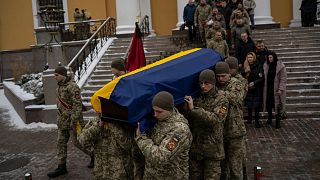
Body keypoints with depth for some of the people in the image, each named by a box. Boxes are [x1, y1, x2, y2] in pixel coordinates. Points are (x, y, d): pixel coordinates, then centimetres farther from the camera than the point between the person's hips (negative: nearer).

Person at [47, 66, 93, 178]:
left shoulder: (72, 86, -18)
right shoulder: (60, 86, 11)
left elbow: (77, 105, -22)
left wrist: (74, 121, -24)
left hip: (72, 120, -9)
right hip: (62, 120, 9)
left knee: (77, 142, -1)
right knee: (61, 143, 10)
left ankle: (94, 155, 21)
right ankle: (61, 167, 18)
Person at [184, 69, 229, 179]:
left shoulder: (221, 100, -6)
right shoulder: (197, 98, 6)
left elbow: (215, 119, -23)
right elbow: (188, 120, 9)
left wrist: (194, 109, -25)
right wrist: (187, 108, -10)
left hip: (212, 148, -4)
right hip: (195, 146, 4)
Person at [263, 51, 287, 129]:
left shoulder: (280, 66, -9)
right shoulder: (266, 65, 5)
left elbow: (283, 79, -10)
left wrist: (280, 89, -16)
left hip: (276, 89, -4)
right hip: (268, 88, 4)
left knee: (277, 105, -2)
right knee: (268, 103, 12)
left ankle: (278, 121, 8)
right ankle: (269, 118, 32)